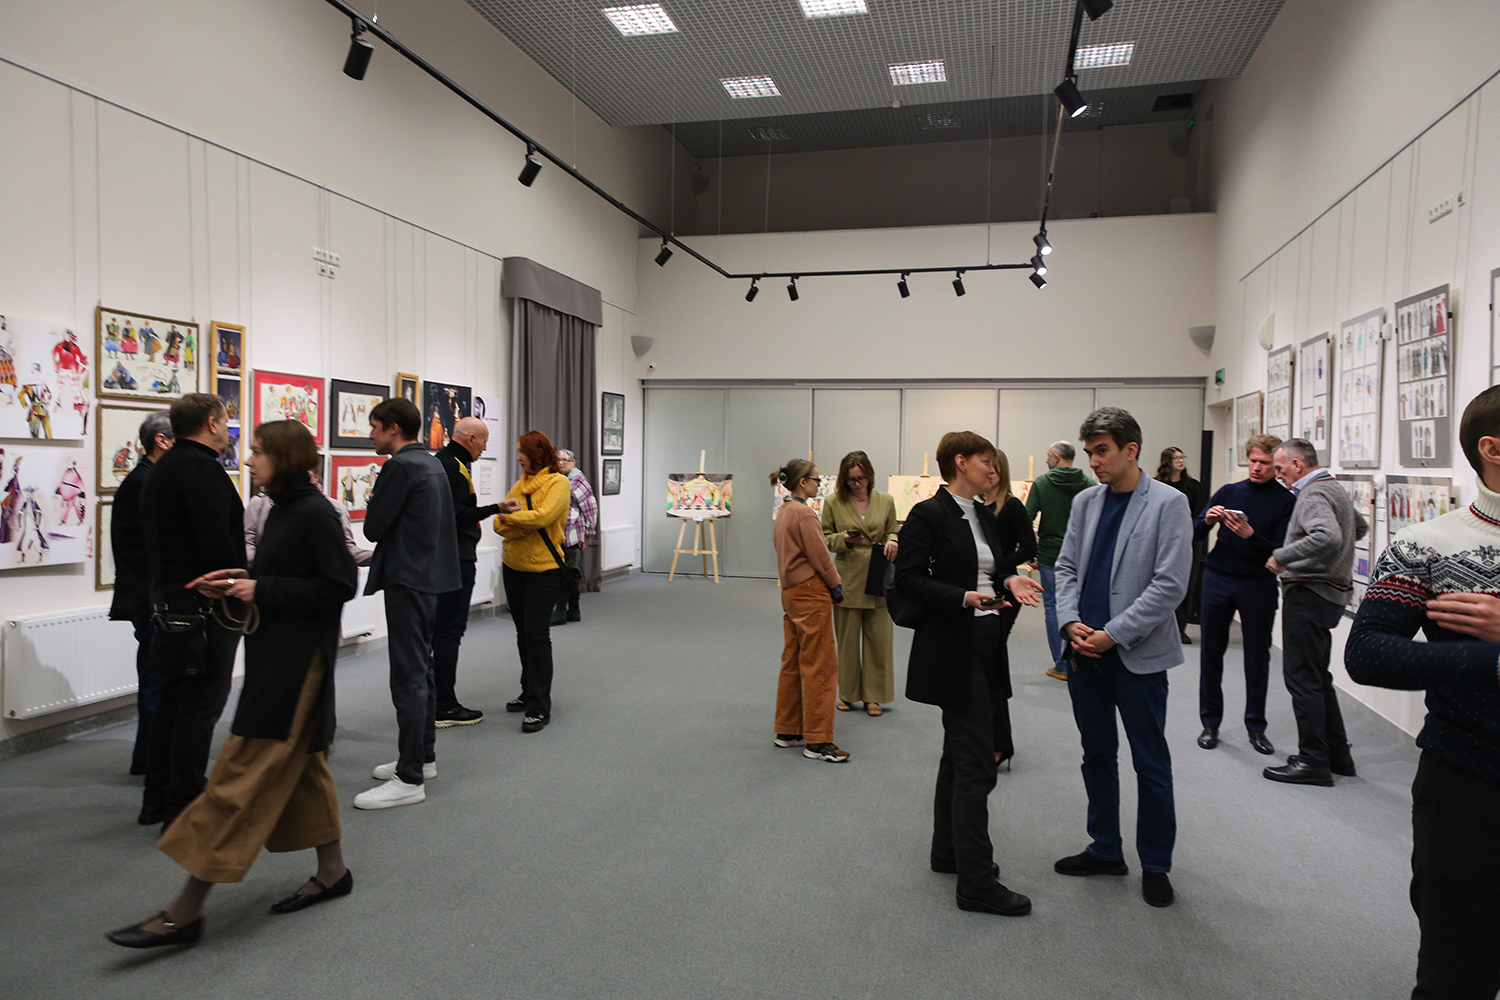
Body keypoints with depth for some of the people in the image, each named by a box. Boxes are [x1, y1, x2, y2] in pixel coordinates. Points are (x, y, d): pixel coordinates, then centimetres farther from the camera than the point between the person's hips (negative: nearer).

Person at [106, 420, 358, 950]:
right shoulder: (284, 509, 12)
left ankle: (186, 911, 2)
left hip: (296, 660, -10)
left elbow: (340, 584, -19)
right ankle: (332, 872, 29)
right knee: (299, 762, 16)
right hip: (279, 654, 10)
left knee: (243, 773, -6)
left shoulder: (314, 513, -16)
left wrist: (261, 589, -17)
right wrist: (243, 578, 3)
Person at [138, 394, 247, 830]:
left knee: (174, 699, 17)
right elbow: (218, 544, -24)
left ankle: (158, 799, 27)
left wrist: (166, 589, 21)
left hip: (170, 598, 10)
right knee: (201, 703, -4)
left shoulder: (162, 468, 17)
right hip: (206, 604, -10)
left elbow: (155, 537, 21)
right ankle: (185, 810, 2)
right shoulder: (202, 468, -16)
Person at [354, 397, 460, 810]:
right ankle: (424, 757, 30)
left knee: (408, 676, -6)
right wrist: (383, 497, 10)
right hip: (431, 574, 10)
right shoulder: (432, 463, 13)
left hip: (407, 580, -10)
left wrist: (374, 496, 4)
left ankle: (410, 779, -1)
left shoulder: (400, 467, -15)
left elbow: (373, 527, -13)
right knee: (421, 668, 18)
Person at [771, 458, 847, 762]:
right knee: (819, 666, -3)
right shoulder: (804, 514, -17)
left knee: (792, 663, 15)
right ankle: (818, 741, 1)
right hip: (811, 594, -10)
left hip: (790, 592, 10)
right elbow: (820, 556, -16)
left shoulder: (783, 512, 12)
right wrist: (837, 587, -2)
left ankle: (787, 731, 23)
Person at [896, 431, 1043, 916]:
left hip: (986, 647, 9)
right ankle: (976, 882, 0)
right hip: (953, 649, -9)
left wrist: (1009, 581, -1)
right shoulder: (927, 515, -12)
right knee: (977, 763, -8)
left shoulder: (985, 516, 13)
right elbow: (908, 579, -16)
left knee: (960, 753, 18)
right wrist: (965, 597, -25)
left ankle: (948, 851, 32)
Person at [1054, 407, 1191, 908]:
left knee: (1151, 764, 6)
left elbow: (1169, 584, -14)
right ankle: (1105, 850, 32)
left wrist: (1113, 634, -16)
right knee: (1097, 754, 16)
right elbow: (1066, 566, 10)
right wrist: (1070, 622, -7)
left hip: (1137, 655, -5)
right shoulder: (1086, 501, 8)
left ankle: (1155, 865, 23)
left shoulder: (1168, 504, -9)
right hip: (1085, 651, 6)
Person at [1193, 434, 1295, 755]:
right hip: (1218, 579, 2)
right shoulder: (1229, 492, 7)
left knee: (1257, 656, 5)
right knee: (1211, 650, 4)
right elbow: (1194, 533, 4)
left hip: (1258, 584, -2)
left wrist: (1250, 535, -25)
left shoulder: (1286, 501, 0)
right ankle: (1210, 722, 15)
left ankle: (1256, 726, 18)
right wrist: (1207, 520, -17)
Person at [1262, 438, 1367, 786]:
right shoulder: (1335, 488, 17)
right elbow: (1360, 526, 34)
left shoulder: (1313, 495, -16)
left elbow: (1328, 537, -34)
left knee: (1302, 678, -5)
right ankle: (1337, 753, 25)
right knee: (1317, 676, 18)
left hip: (1310, 593, -11)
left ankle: (1313, 760, 1)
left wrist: (1282, 556, -25)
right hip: (1331, 591, 11)